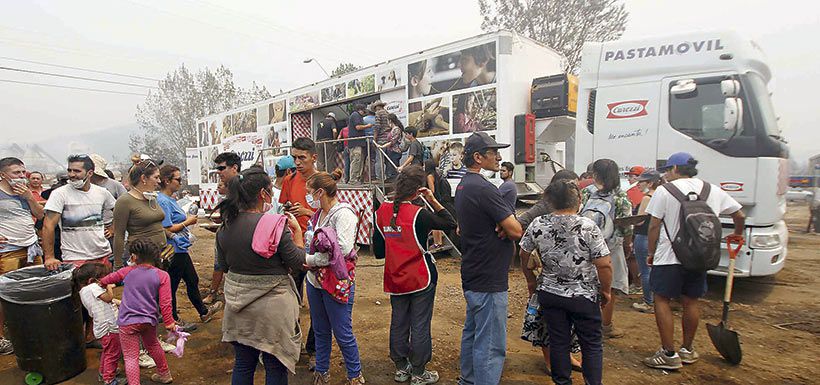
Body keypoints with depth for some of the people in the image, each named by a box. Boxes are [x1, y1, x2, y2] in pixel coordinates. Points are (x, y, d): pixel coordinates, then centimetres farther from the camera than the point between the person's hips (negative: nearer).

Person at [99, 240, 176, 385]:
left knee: (131, 357, 1)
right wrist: (169, 322, 0)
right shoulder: (162, 276, -7)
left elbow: (110, 278, 20)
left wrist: (102, 283, 43)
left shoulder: (128, 271, -1)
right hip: (149, 320, 2)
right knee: (153, 345, 26)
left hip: (128, 321, -2)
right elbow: (165, 303, -9)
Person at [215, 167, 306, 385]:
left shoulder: (225, 226, -2)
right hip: (272, 308, -5)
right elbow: (298, 263, -13)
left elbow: (224, 265, 12)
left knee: (242, 365, 21)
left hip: (238, 306, 6)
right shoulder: (275, 225, -20)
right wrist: (297, 231, -4)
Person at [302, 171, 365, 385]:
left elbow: (343, 249, -27)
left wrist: (311, 260, -20)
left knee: (343, 334, 4)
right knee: (320, 331, 20)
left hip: (337, 283, -8)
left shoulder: (343, 213, -17)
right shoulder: (319, 213, 10)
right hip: (315, 280, 8)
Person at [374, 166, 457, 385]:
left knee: (398, 323, 17)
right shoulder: (418, 214, -19)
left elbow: (378, 252, 4)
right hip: (421, 278, -5)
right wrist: (433, 201, -8)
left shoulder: (382, 212, -2)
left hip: (395, 280, 5)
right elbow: (451, 224, -9)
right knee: (420, 326, 8)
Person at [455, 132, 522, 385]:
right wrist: (506, 228, 0)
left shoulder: (462, 186, 9)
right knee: (491, 345, 0)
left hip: (472, 276, 10)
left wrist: (499, 227, -2)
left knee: (472, 332, 22)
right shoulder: (483, 189, -22)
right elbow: (516, 231, -22)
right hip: (489, 280, -10)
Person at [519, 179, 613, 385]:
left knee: (558, 342, 15)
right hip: (584, 296, -3)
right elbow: (604, 264, -17)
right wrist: (605, 291, -1)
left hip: (550, 294, 3)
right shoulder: (588, 226, -17)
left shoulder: (538, 224, -7)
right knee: (592, 345, 15)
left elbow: (524, 254, 4)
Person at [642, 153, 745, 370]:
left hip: (668, 257, -6)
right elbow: (739, 215, 14)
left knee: (662, 300, 2)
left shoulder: (665, 191, -8)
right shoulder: (713, 190, 7)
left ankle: (669, 355, 4)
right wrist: (738, 235, 34)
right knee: (691, 301, 16)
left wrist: (651, 252, 2)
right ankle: (687, 350, 29)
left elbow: (654, 225, -9)